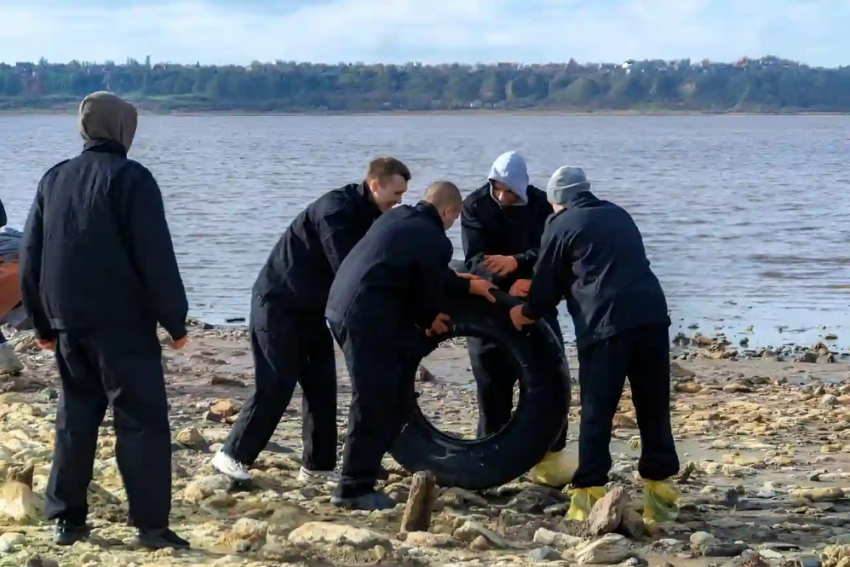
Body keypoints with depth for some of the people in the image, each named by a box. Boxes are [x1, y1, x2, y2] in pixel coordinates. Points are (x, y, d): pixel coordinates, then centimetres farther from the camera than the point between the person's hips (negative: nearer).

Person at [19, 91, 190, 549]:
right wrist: (175, 321, -7)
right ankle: (151, 525, -7)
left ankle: (67, 518, 14)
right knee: (142, 421, -4)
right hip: (123, 324, -6)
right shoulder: (130, 179, -9)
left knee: (75, 417, 14)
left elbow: (30, 258, 14)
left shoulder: (54, 179, 10)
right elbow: (156, 258, -14)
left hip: (68, 323, 6)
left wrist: (43, 323, 20)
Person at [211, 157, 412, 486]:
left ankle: (318, 466, 8)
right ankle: (233, 455, 1)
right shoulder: (336, 209, -21)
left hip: (310, 309, 9)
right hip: (278, 306, -9)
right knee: (275, 387, -9)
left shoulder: (368, 216, 8)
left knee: (322, 387, 4)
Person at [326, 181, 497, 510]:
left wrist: (466, 285, 36)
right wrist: (432, 319, 20)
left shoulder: (397, 218, 18)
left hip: (344, 307, 10)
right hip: (369, 319, -10)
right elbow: (429, 287, -2)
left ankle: (363, 468, 25)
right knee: (374, 403, -4)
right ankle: (355, 488, -1)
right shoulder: (434, 241, -10)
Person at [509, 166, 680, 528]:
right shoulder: (619, 216, 25)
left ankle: (589, 493, 1)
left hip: (604, 323, -5)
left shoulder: (561, 226, 6)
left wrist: (525, 314, 32)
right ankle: (659, 488, 11)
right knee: (654, 408, 10)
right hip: (651, 315, 5)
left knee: (596, 412, 2)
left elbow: (547, 285, 10)